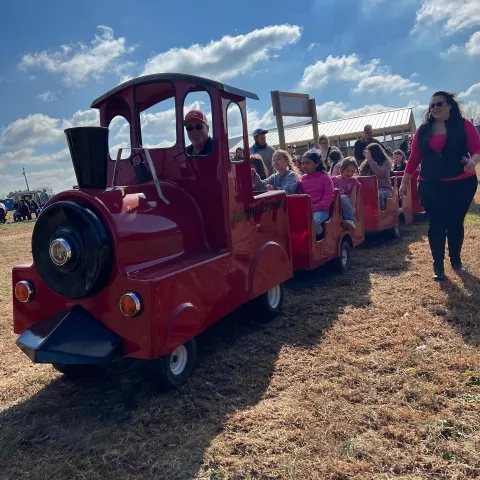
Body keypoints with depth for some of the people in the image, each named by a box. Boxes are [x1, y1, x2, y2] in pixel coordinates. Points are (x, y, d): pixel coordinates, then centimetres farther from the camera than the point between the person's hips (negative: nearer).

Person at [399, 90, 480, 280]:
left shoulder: (464, 125, -1)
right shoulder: (423, 130, 6)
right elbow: (414, 158, 6)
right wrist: (404, 182, 3)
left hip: (461, 183, -1)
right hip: (430, 186, 1)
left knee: (455, 223, 9)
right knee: (436, 225, 1)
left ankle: (456, 260, 29)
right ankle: (438, 265, 11)